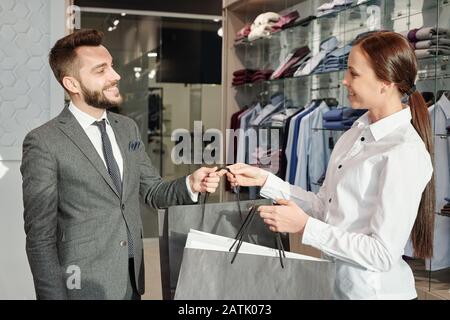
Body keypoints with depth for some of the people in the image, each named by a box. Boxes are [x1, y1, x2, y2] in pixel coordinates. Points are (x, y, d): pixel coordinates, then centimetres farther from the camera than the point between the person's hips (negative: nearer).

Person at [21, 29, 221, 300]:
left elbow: (152, 191, 10)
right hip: (85, 285, -6)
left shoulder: (128, 128, 5)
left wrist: (190, 184, -9)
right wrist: (55, 295, -13)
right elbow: (40, 236, -12)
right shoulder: (43, 143, -13)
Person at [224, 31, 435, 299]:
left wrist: (305, 226, -20)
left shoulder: (404, 154, -21)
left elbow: (384, 255, -22)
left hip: (374, 291, -6)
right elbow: (325, 207, 4)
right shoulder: (358, 131, 2)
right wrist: (265, 180, -2)